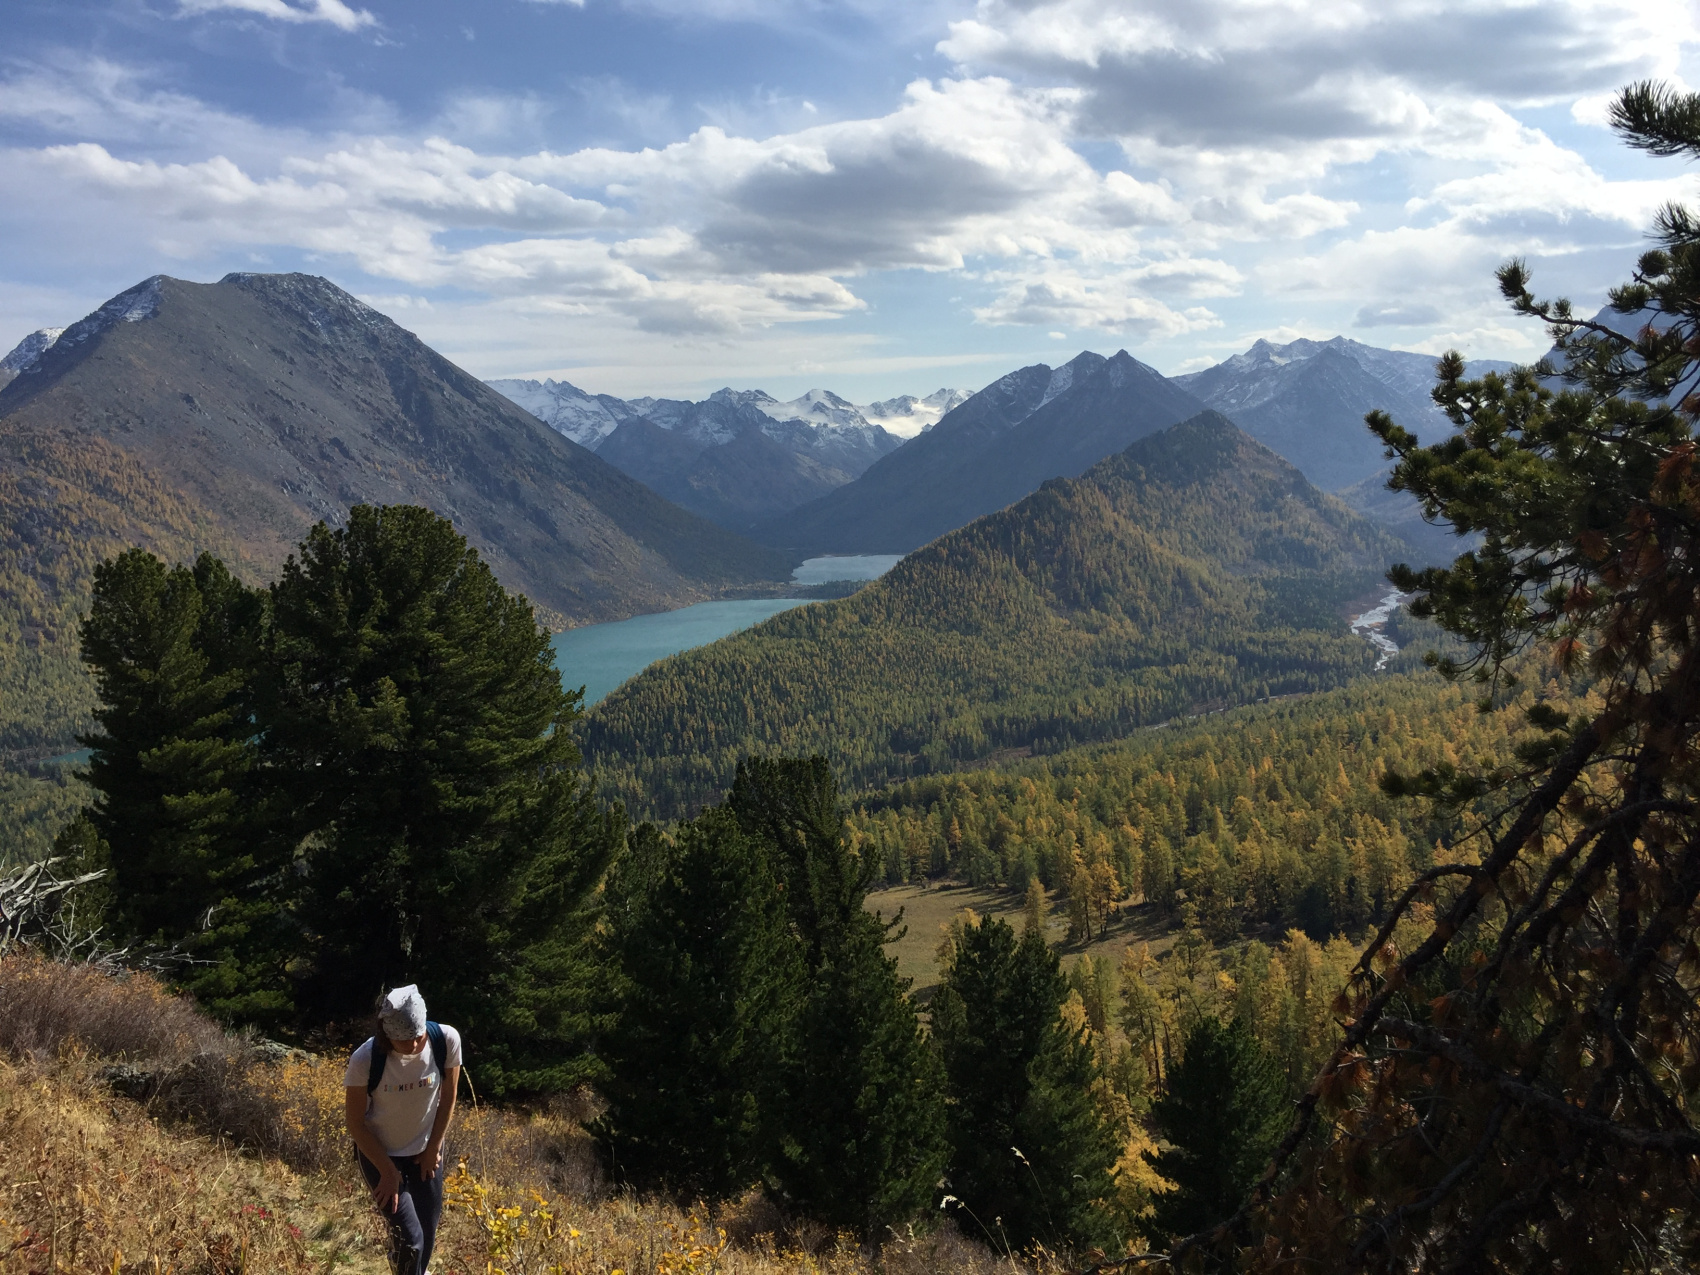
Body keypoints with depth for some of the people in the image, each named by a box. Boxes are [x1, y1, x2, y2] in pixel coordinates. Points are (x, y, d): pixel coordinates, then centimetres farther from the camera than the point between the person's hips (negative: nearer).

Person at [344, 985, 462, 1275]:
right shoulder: (365, 1060, -29)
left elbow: (448, 1096, -7)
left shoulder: (446, 1040, -24)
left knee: (427, 1233, 14)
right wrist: (387, 1170, -13)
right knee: (410, 1238, -8)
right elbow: (355, 1123, -16)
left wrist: (434, 1148, -1)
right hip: (380, 1154, -3)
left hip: (425, 1151, 3)